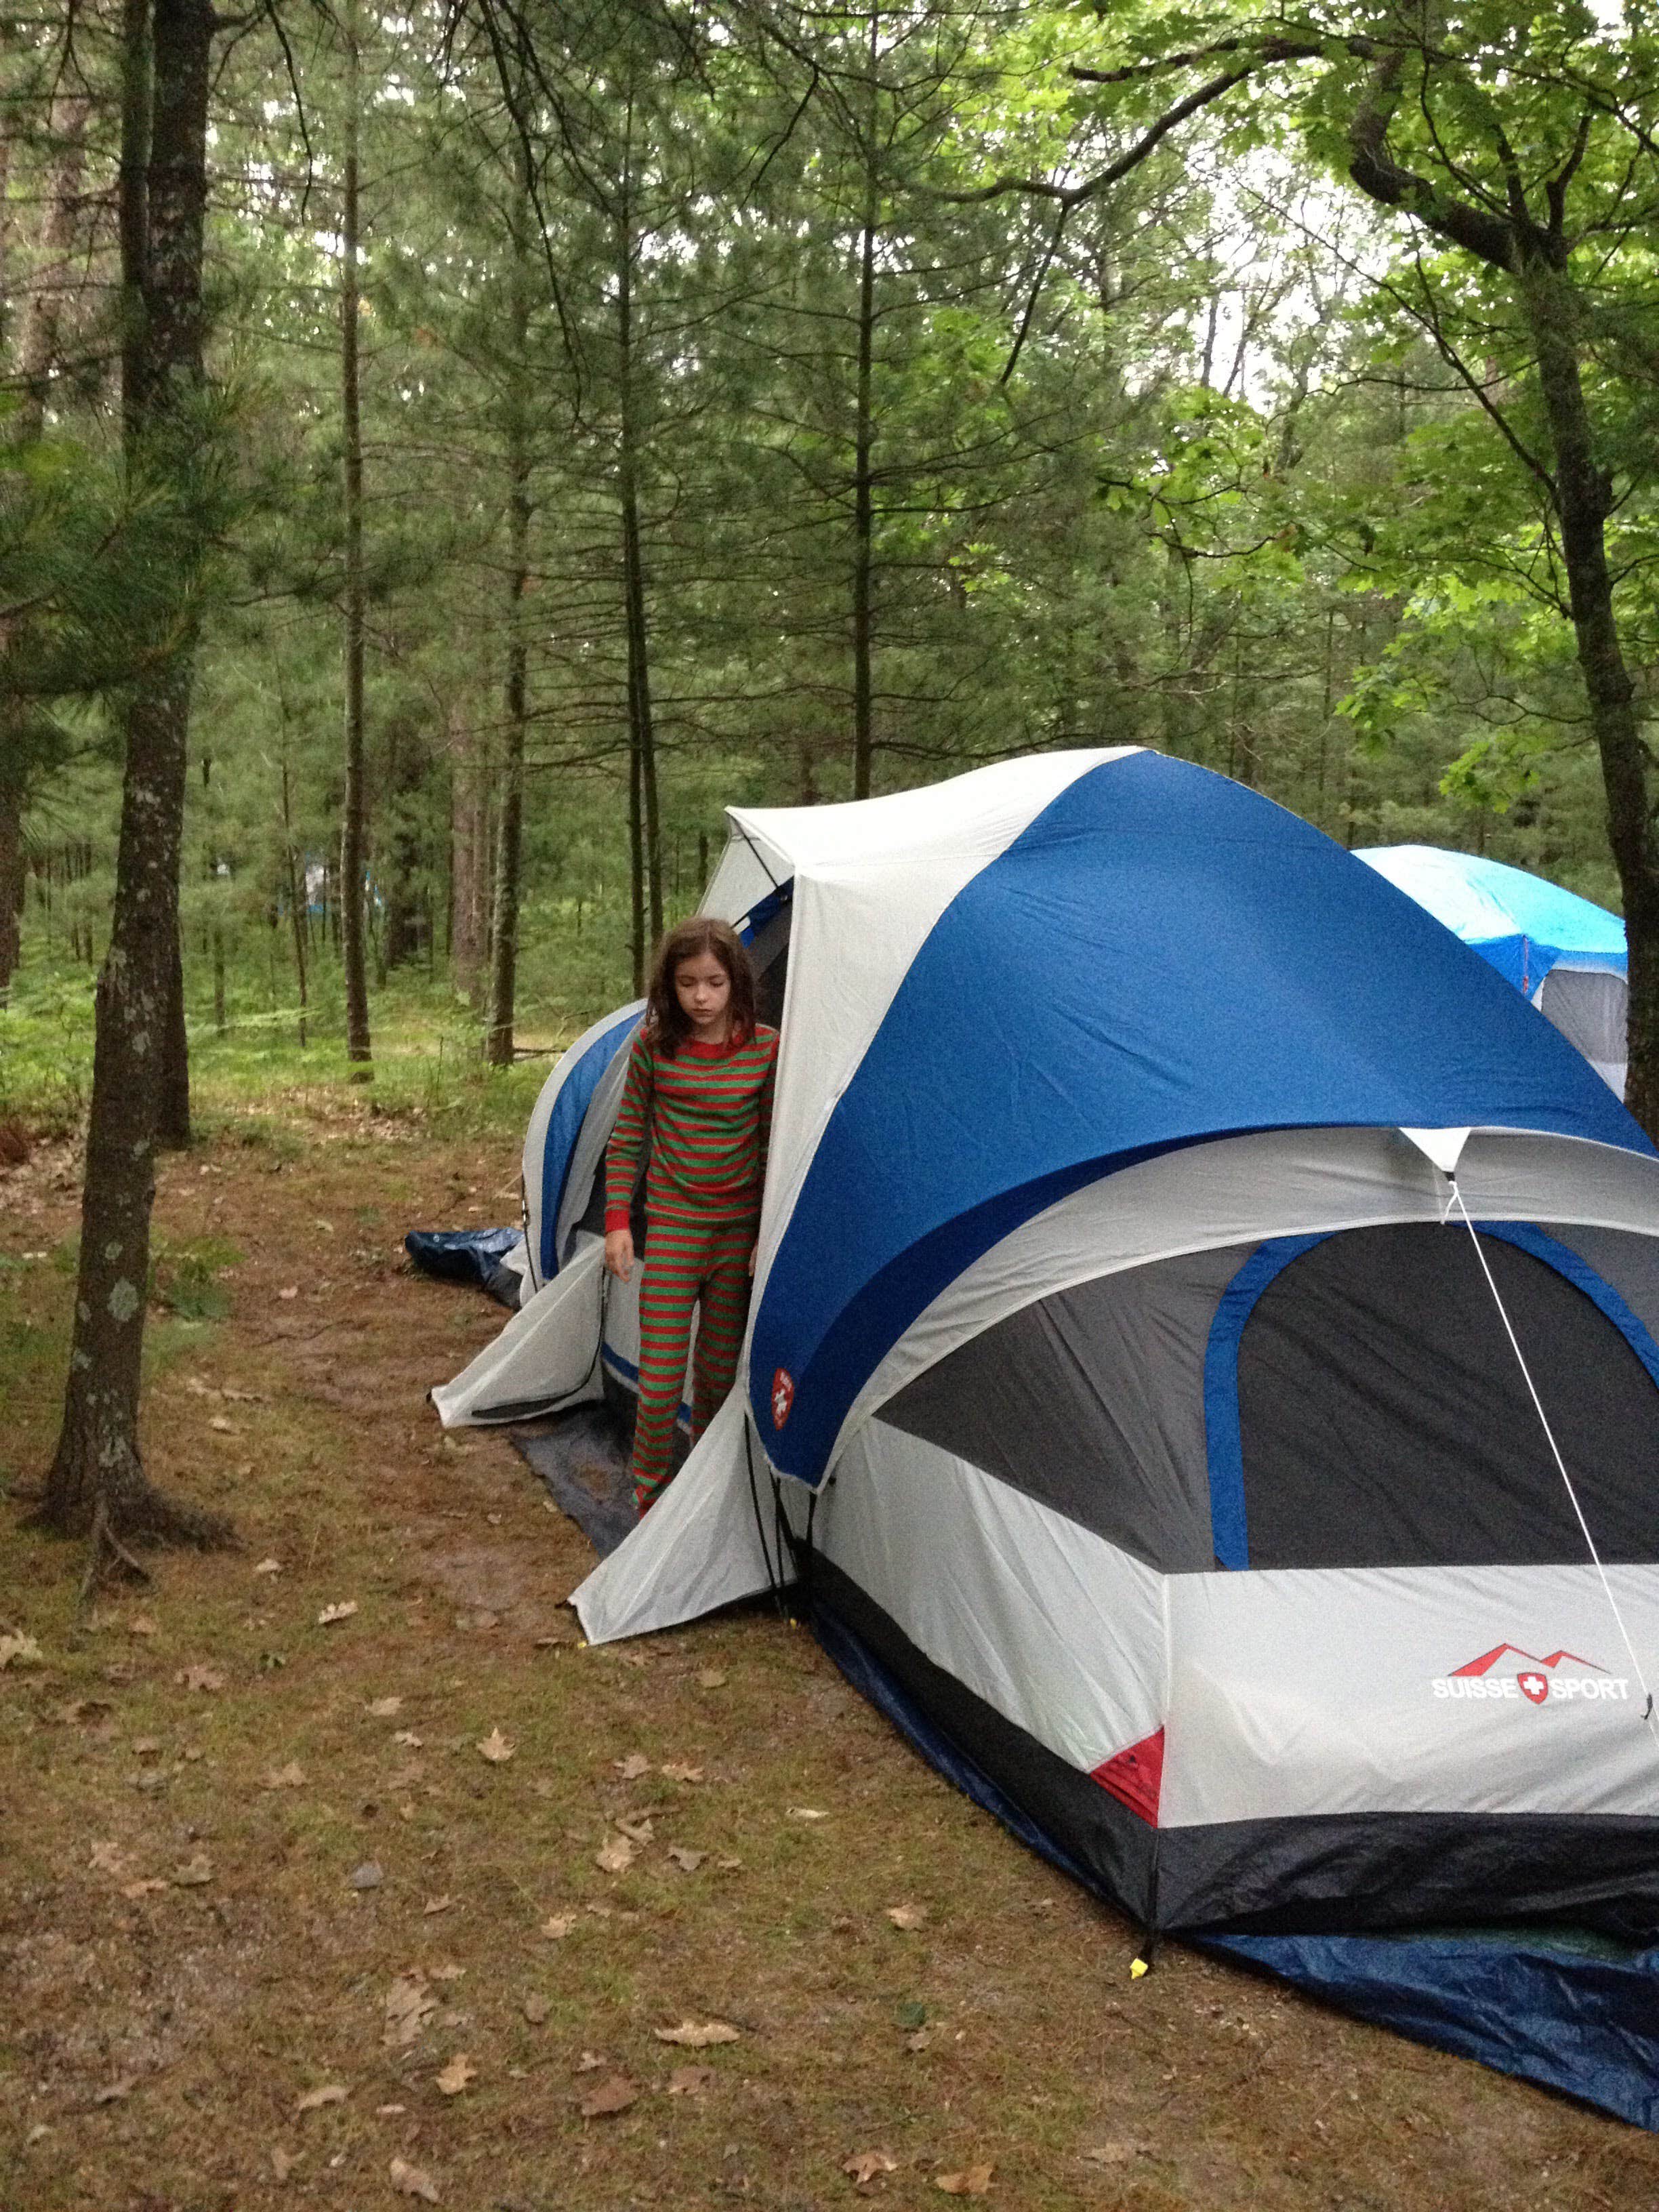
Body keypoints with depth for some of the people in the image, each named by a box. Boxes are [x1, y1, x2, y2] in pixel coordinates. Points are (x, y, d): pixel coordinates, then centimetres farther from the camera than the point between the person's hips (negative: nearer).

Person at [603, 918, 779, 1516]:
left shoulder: (767, 1050, -6)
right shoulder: (652, 1046, -5)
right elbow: (627, 1140, 4)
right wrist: (617, 1221, -2)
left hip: (739, 1234, 1)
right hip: (672, 1231, -1)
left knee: (719, 1372, 11)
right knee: (660, 1379, -5)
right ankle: (649, 1499, 16)